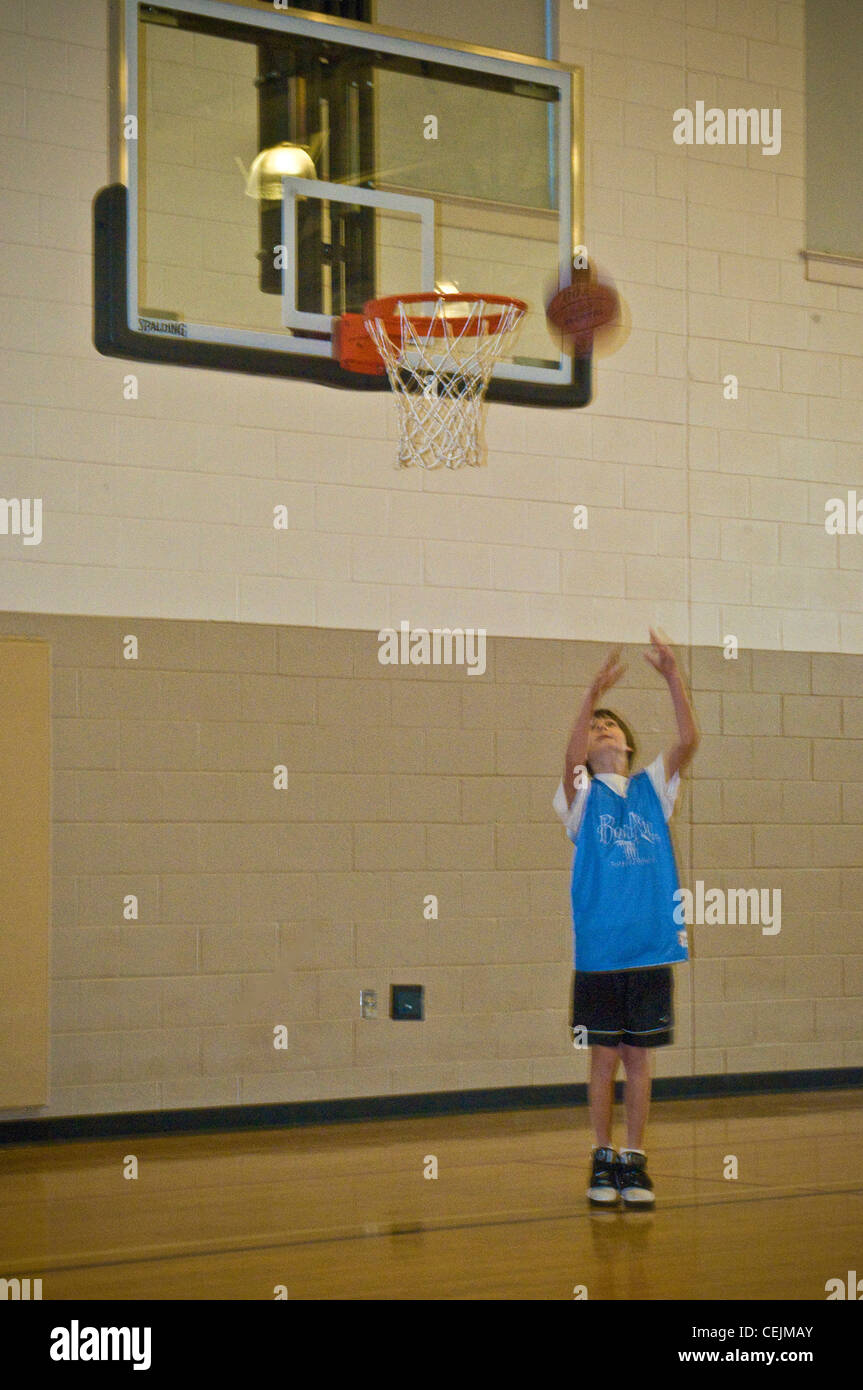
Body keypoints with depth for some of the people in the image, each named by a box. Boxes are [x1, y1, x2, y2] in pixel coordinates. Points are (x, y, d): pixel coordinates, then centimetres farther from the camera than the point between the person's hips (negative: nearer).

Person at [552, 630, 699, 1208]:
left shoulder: (651, 787, 9)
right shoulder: (583, 793, 3)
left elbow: (689, 741, -5)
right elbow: (570, 758, -19)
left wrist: (673, 676, -16)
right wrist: (594, 692, -29)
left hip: (651, 948, 2)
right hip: (599, 949, -2)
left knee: (639, 1056, 6)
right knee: (604, 1056, 3)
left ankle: (634, 1161, 12)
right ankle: (603, 1160, 13)